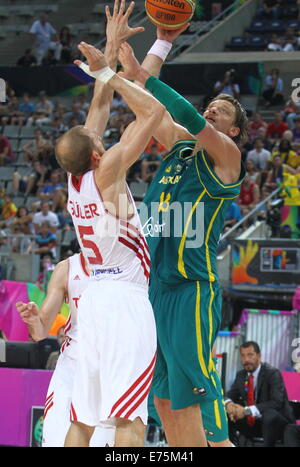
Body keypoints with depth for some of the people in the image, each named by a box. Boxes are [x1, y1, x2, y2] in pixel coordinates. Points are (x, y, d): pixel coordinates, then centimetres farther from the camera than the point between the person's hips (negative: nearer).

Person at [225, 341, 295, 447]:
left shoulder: (273, 373, -15)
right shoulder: (241, 375, 5)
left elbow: (276, 402, -27)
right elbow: (230, 396, 8)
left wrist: (247, 410, -35)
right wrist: (229, 403, -19)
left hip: (276, 422, -6)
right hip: (251, 422, 6)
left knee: (270, 414, -39)